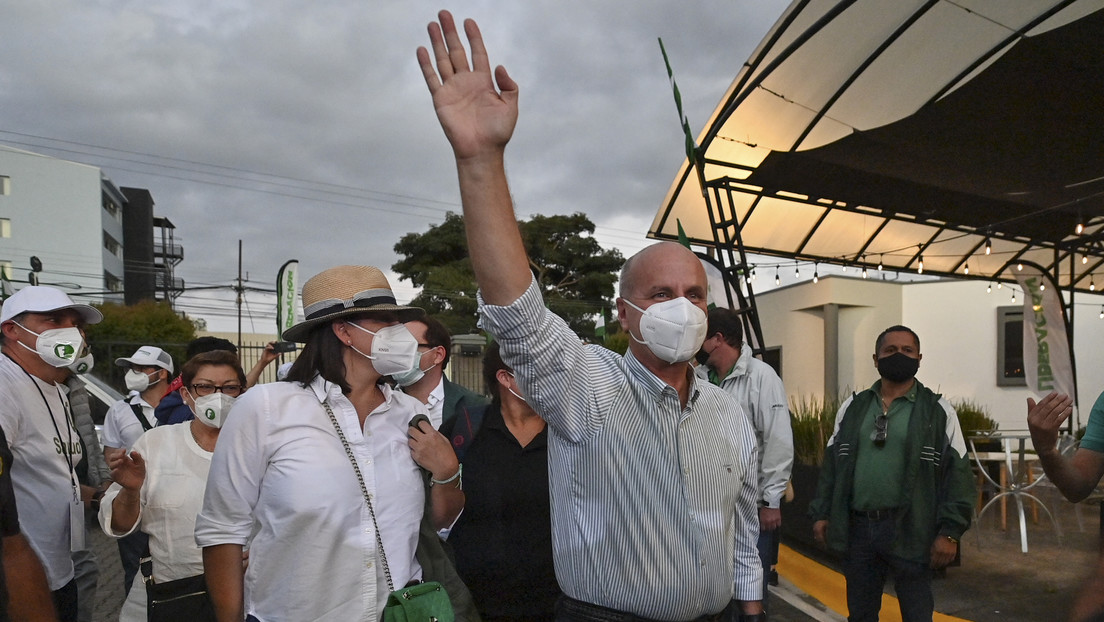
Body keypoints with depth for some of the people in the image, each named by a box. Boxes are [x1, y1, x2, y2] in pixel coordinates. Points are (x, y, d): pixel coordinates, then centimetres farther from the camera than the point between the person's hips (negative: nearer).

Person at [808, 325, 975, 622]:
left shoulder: (938, 411, -1)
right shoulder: (851, 407, 8)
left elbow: (957, 473, -4)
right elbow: (832, 464, 10)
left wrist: (950, 531, -11)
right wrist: (821, 514, 5)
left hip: (909, 529, -3)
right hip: (857, 527, 3)